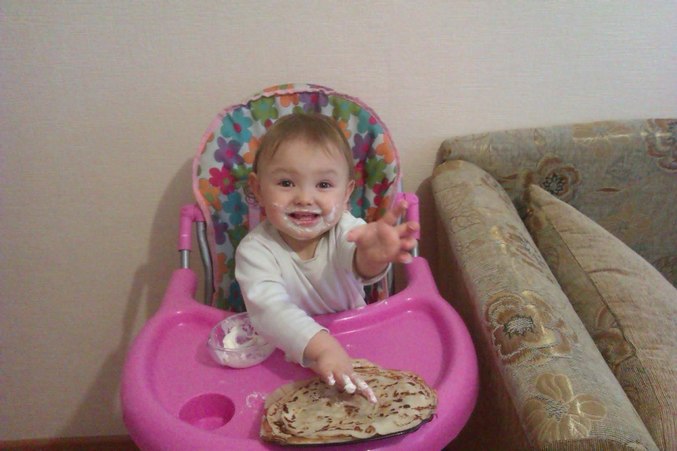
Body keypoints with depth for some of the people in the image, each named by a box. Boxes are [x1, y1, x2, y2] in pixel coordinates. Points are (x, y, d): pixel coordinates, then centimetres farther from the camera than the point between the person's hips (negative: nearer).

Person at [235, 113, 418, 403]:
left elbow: (359, 266, -31)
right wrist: (320, 345, -47)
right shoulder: (255, 249, -16)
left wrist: (371, 256, -56)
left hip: (353, 344, 1)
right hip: (285, 358, -1)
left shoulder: (345, 229, -11)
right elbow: (269, 308, -30)